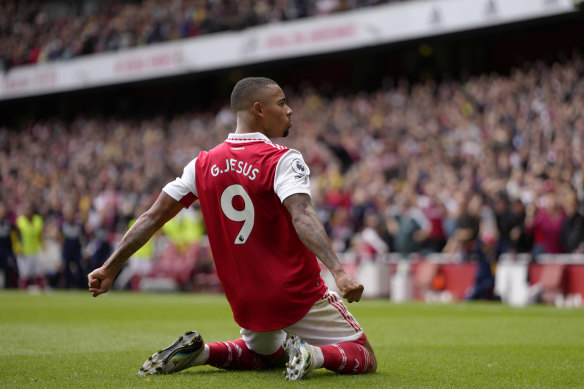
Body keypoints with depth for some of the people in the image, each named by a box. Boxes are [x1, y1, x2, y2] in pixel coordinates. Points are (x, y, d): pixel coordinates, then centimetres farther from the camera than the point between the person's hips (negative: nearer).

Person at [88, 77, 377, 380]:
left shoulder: (204, 164, 3)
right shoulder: (282, 160, -14)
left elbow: (153, 216, 3)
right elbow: (302, 217, -31)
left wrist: (111, 267, 8)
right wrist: (338, 272, -41)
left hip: (245, 303, 5)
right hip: (299, 296, -5)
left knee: (264, 354, 34)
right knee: (365, 359, 7)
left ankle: (197, 352, 7)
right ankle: (313, 354, -22)